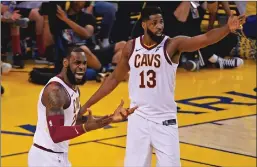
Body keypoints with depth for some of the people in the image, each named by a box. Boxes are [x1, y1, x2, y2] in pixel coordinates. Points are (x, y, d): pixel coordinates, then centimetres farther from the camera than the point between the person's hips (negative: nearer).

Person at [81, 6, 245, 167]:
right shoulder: (131, 47, 0)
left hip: (165, 120, -2)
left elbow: (205, 39, -26)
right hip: (138, 118, 3)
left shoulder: (172, 45, -11)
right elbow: (115, 78, 11)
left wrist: (227, 28, -45)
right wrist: (88, 104, 11)